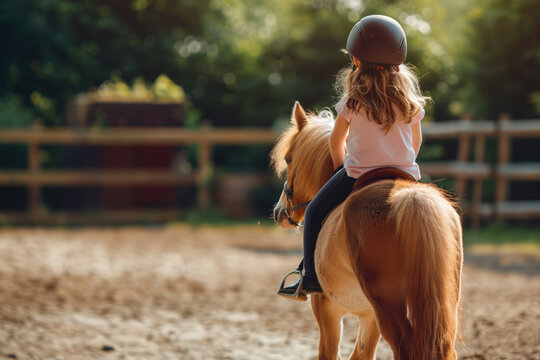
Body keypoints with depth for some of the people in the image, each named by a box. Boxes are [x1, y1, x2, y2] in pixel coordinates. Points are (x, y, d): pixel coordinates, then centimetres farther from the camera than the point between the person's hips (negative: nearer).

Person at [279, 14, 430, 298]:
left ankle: (311, 277, 11)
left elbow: (336, 141, 2)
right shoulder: (410, 99, 1)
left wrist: (341, 167, 20)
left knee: (315, 213, 12)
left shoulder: (353, 101, -8)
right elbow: (416, 141, 13)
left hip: (360, 174, -3)